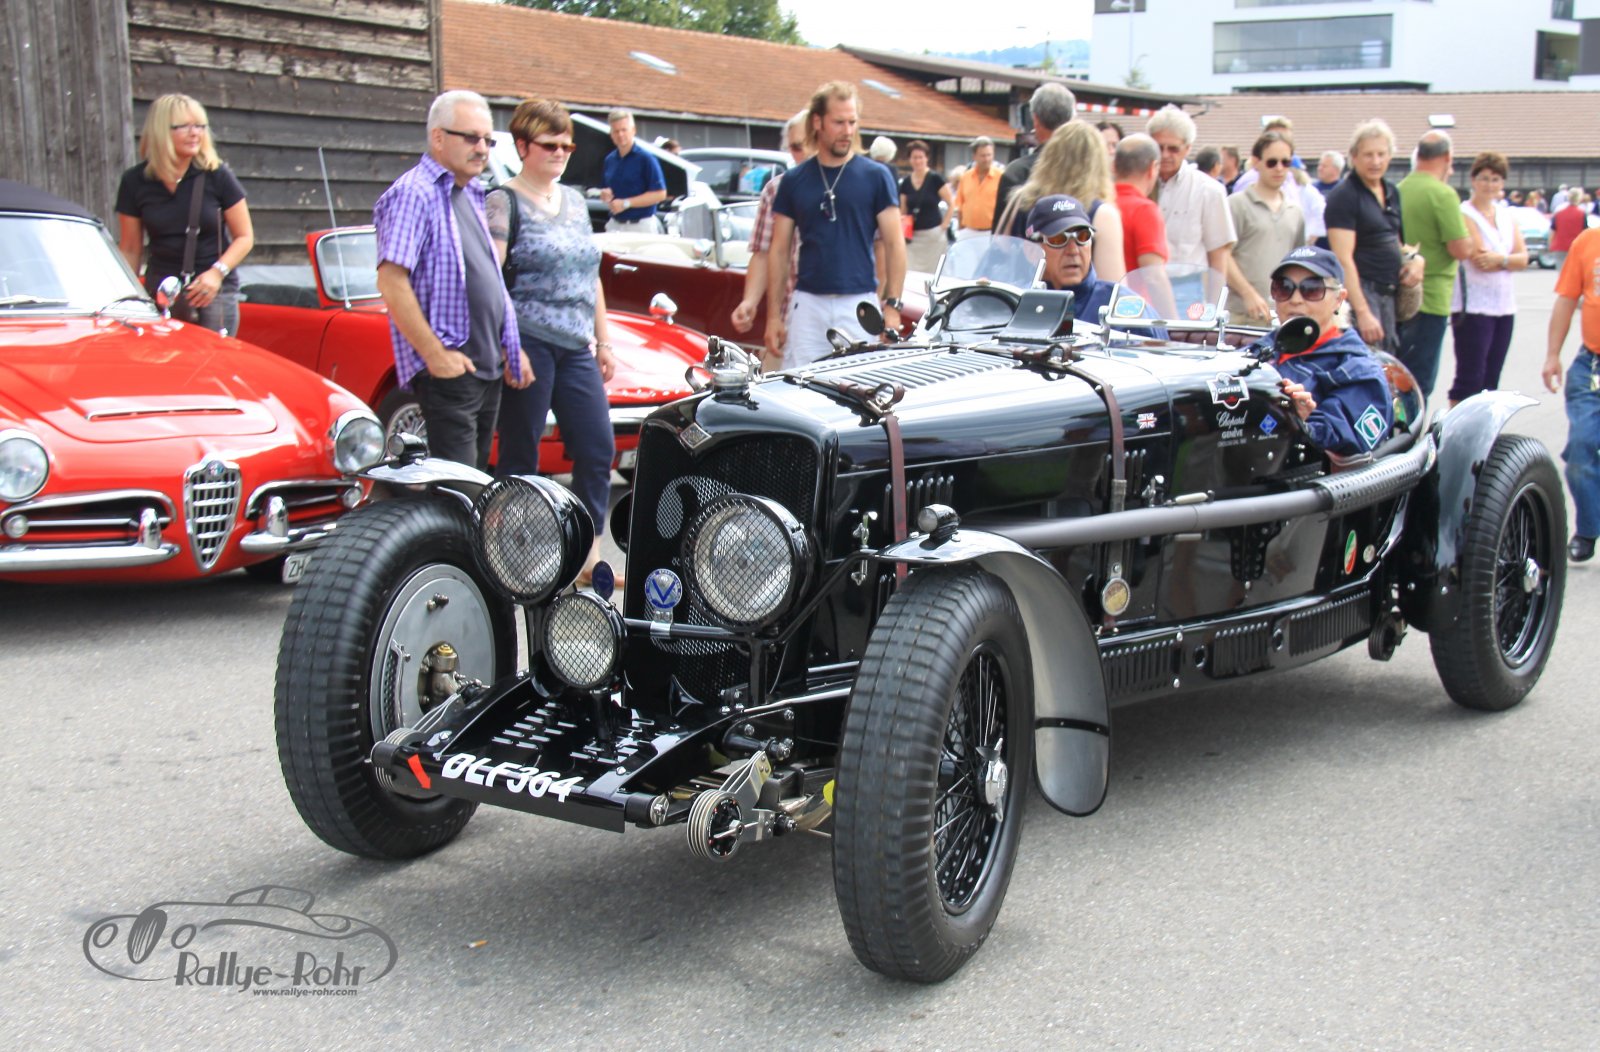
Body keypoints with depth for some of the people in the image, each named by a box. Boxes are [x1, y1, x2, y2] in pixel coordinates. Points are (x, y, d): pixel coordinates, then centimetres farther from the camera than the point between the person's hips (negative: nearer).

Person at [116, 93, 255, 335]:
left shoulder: (217, 176, -1)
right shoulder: (135, 182, 4)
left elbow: (244, 237, 3)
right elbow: (129, 250, 9)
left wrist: (218, 272, -13)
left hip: (216, 290, -2)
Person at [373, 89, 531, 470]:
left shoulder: (471, 195, 18)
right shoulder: (414, 194, -11)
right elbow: (391, 282, -19)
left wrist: (511, 349, 17)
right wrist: (435, 354, -20)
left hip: (487, 366, 9)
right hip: (448, 368, -9)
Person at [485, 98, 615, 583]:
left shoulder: (575, 200, 17)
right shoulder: (504, 203, -4)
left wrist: (603, 341, 20)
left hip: (576, 348, 7)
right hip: (528, 343, -6)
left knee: (598, 449, 2)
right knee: (520, 456, 0)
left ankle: (589, 555, 12)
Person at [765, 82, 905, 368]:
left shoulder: (875, 176, 3)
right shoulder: (794, 180, 9)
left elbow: (894, 244, 3)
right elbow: (779, 251, 10)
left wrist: (892, 305, -5)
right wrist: (773, 315, 5)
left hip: (859, 304, -2)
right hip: (807, 304, 2)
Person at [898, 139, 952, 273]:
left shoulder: (935, 179, -6)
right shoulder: (906, 182, 7)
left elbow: (951, 204, -4)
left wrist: (944, 225, -7)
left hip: (932, 234, -4)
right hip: (912, 236, 4)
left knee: (931, 272, 2)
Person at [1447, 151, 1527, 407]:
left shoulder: (1507, 216, 14)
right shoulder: (1464, 214, -8)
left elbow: (1523, 259, 4)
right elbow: (1480, 259, -16)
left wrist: (1500, 259, -14)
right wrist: (1511, 259, -5)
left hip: (1504, 306, 7)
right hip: (1472, 306, -7)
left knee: (1491, 379, 10)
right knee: (1470, 378, -10)